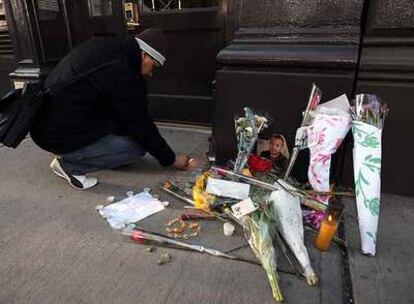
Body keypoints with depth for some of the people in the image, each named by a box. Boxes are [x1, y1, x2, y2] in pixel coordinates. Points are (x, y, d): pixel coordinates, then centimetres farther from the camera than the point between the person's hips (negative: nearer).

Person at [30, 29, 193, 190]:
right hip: (59, 136, -9)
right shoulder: (123, 76, -22)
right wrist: (171, 159, 0)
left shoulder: (106, 47, 3)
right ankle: (69, 164, -1)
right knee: (137, 146, -5)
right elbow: (141, 125, -14)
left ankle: (70, 154, 15)